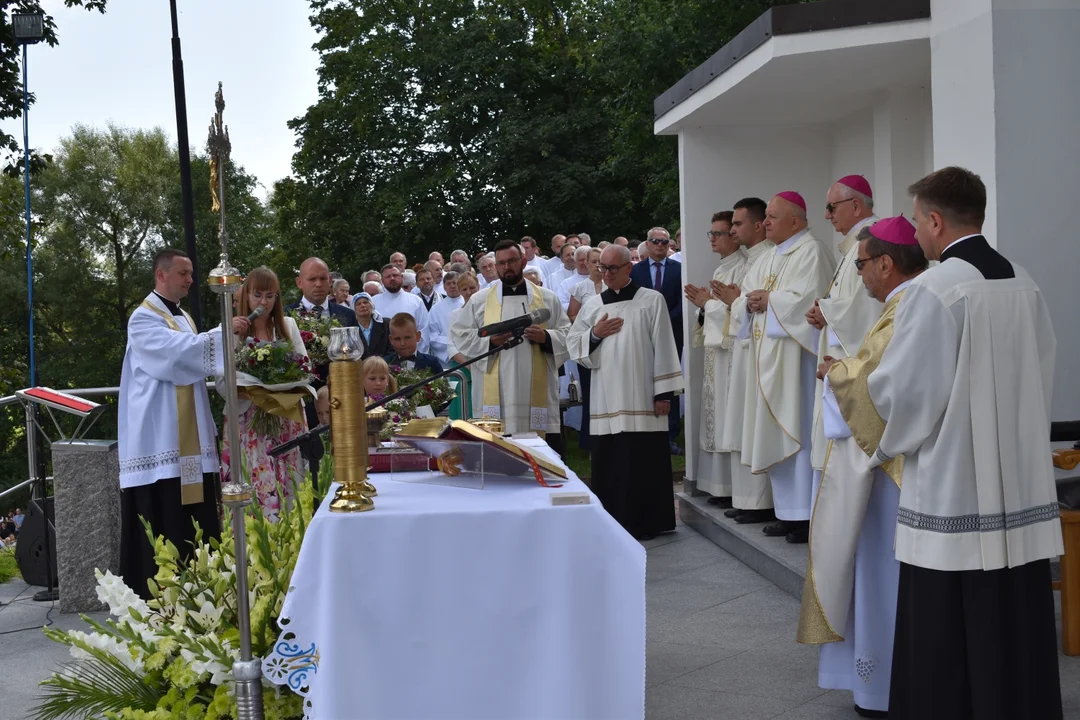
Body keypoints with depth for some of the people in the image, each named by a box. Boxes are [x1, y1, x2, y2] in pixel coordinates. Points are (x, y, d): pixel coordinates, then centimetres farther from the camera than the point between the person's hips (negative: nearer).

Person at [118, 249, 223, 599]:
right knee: (163, 522, -6)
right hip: (160, 437, -8)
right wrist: (222, 333, -26)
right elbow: (176, 352, -24)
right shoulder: (144, 319, -7)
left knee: (195, 520, 8)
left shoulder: (183, 318, 18)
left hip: (189, 437, 8)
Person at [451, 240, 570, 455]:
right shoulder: (480, 300, 10)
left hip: (538, 392, 1)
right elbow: (460, 334, 8)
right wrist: (490, 341, -7)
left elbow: (567, 334, 10)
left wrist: (546, 337, -10)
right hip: (495, 394, 0)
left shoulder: (547, 298, 11)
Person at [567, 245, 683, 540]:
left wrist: (664, 391, -7)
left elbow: (663, 347, -2)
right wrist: (594, 334, -5)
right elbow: (572, 343, 14)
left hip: (641, 399, -4)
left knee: (643, 462, -1)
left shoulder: (652, 300, 1)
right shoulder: (592, 304, 12)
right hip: (605, 399, 4)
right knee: (607, 462, 5)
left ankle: (645, 523, 8)